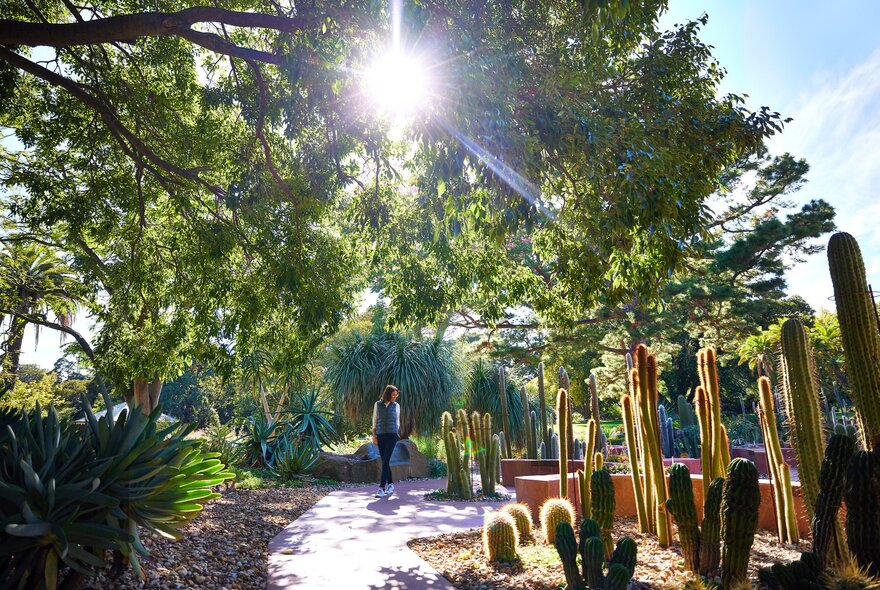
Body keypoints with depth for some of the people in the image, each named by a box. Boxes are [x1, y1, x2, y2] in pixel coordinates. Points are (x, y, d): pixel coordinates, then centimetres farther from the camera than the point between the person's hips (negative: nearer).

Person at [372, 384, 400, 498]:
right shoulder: (378, 404, 5)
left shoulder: (396, 405, 7)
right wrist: (374, 436, 4)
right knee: (385, 461, 7)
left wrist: (396, 434, 9)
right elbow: (374, 420, 8)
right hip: (380, 436, 2)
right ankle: (390, 484, 23)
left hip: (392, 435, -2)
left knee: (385, 461, -12)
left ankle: (381, 487, -14)